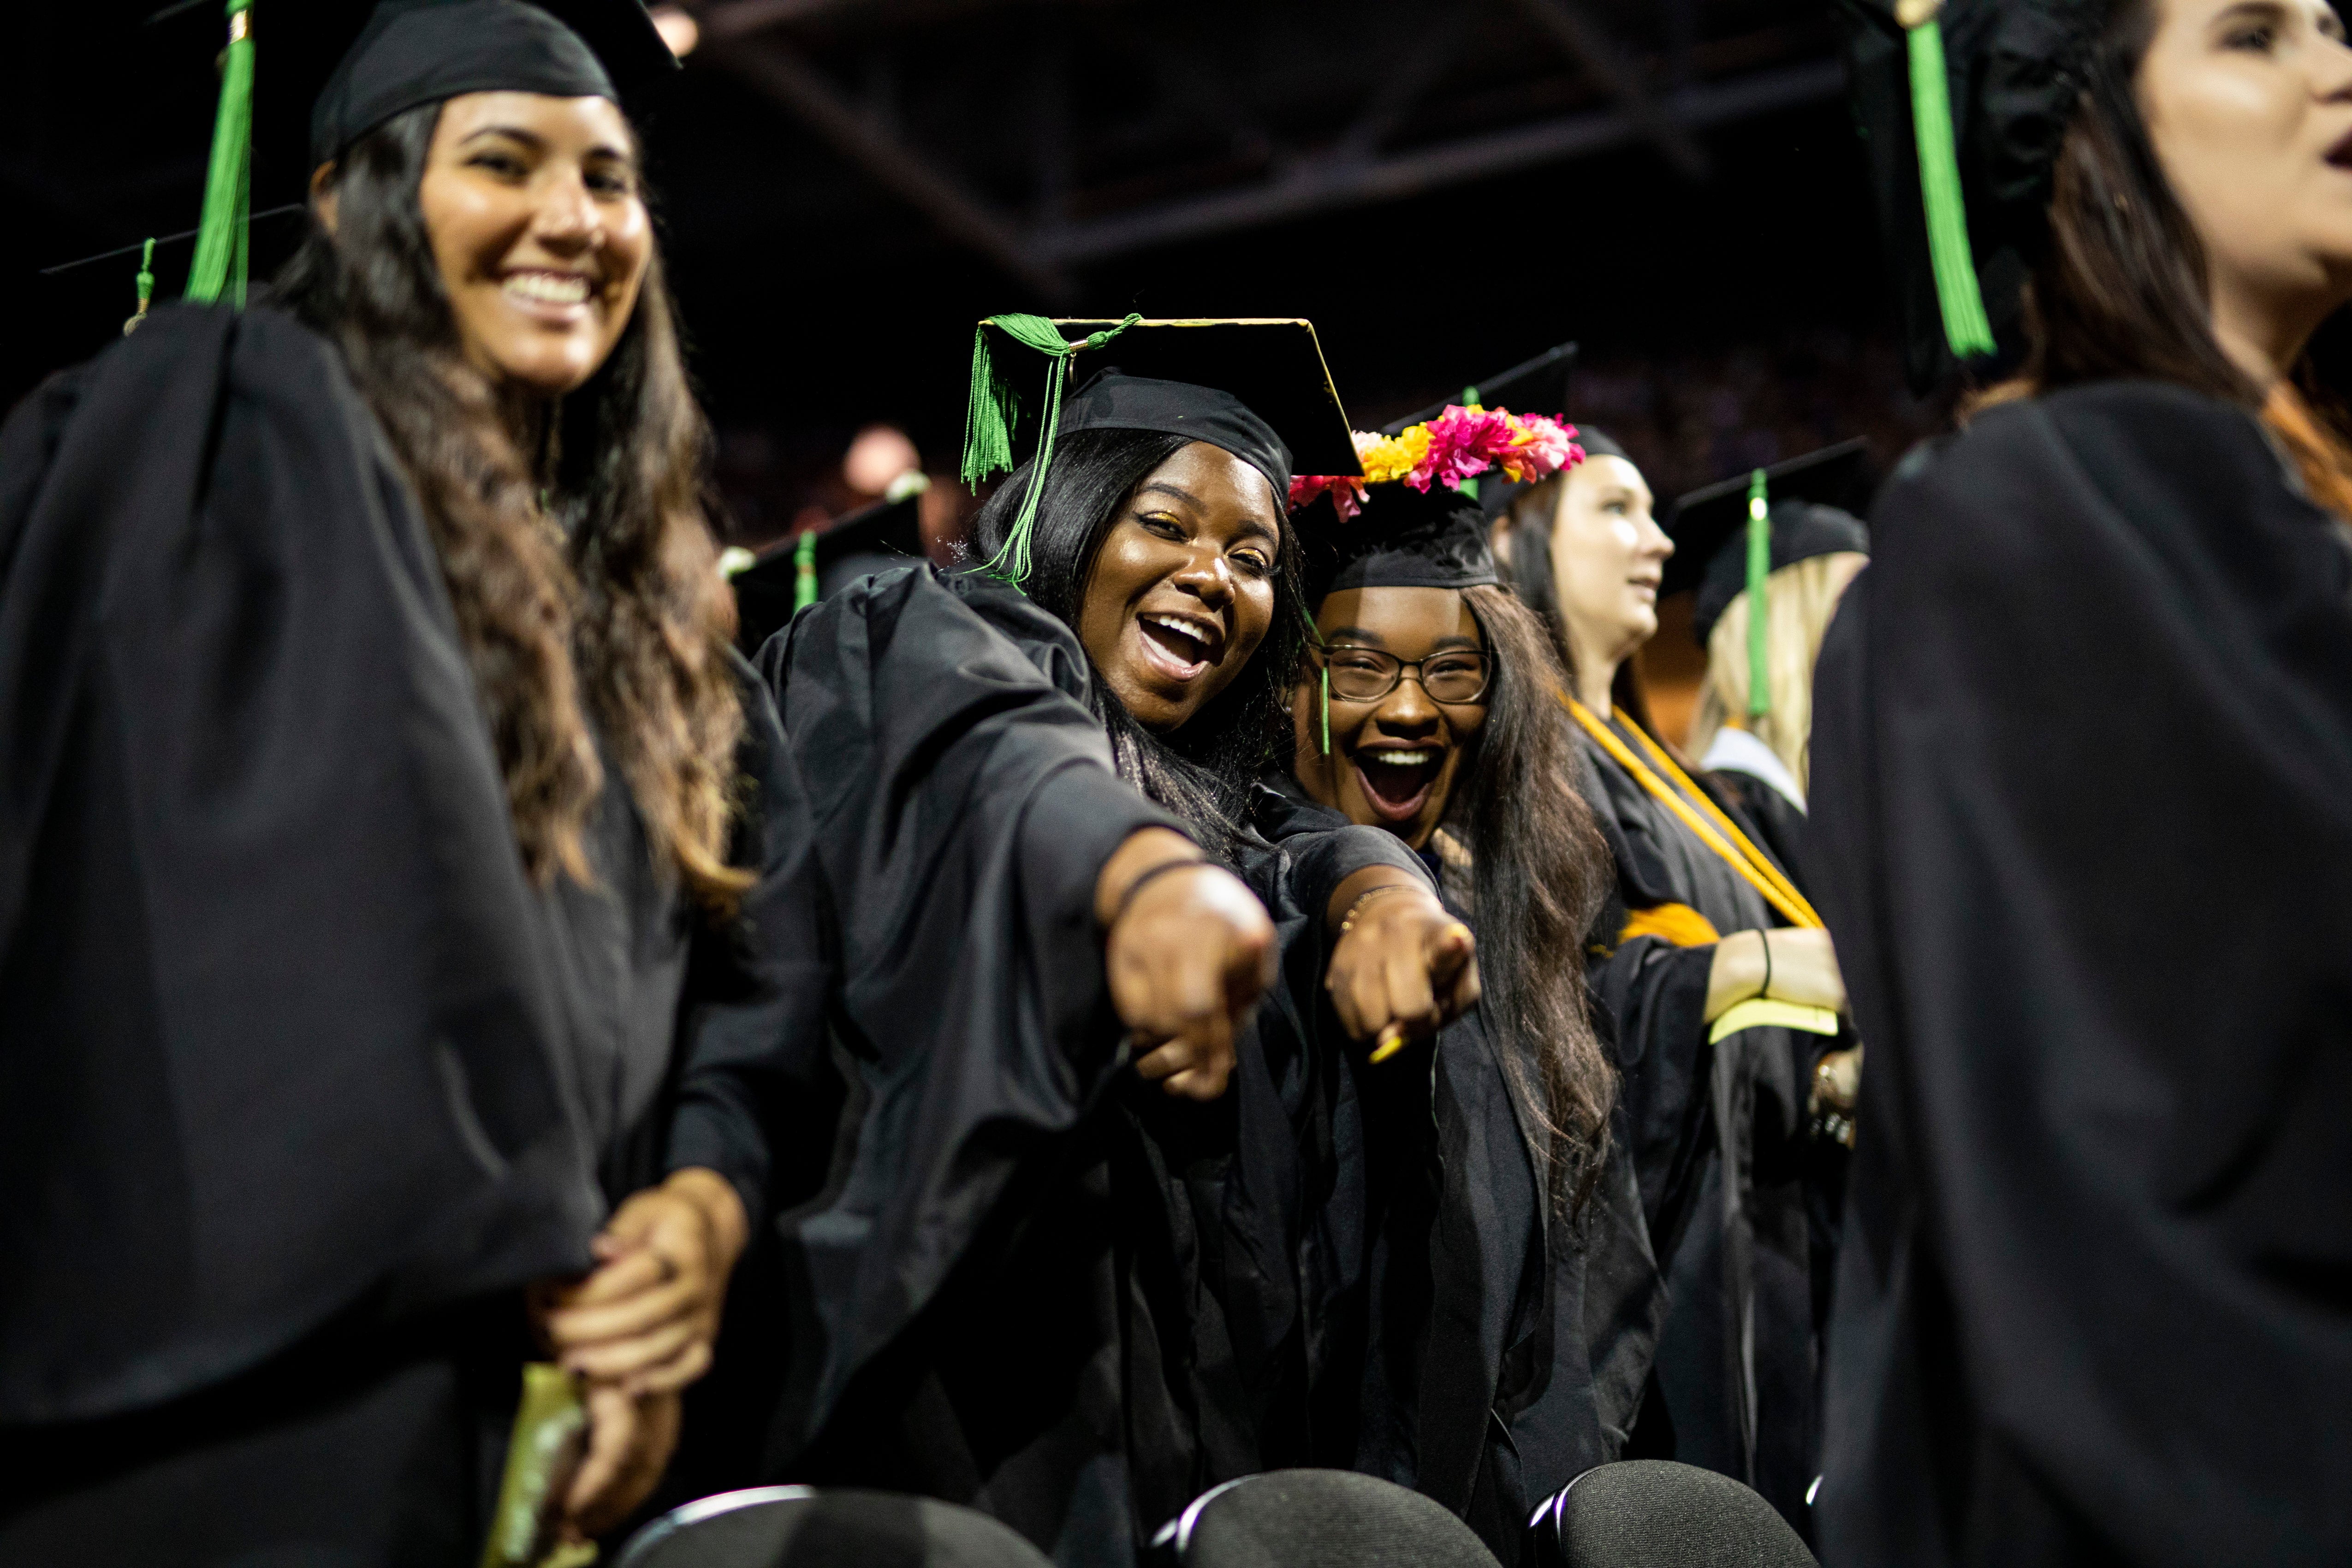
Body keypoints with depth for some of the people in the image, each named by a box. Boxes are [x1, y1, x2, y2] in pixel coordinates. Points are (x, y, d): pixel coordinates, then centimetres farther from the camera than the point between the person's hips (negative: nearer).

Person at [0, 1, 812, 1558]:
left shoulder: (643, 610, 18)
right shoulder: (245, 422, -4)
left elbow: (750, 986, 11)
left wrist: (703, 1203, -9)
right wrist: (558, 1271, -19)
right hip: (226, 1396, -6)